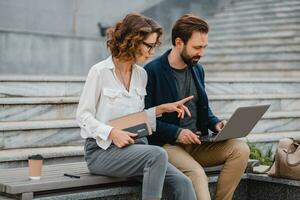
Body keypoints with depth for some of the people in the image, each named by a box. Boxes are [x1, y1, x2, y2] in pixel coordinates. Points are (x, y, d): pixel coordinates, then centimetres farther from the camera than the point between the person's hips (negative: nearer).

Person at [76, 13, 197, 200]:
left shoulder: (141, 74, 12)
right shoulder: (100, 72, -6)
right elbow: (83, 116, -6)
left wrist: (162, 109, 5)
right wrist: (112, 133, -20)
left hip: (132, 146, 6)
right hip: (102, 150, -6)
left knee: (183, 183, -18)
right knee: (157, 154, -33)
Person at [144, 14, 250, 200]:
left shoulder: (197, 70, 13)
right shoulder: (152, 71, -10)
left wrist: (215, 123, 2)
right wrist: (176, 132, -21)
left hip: (196, 143, 7)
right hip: (167, 145, -7)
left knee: (241, 149, -15)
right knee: (197, 173, -33)